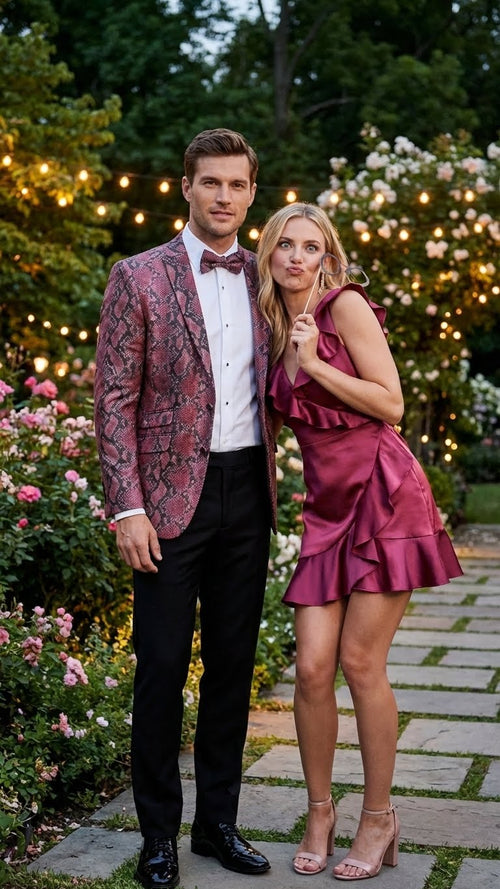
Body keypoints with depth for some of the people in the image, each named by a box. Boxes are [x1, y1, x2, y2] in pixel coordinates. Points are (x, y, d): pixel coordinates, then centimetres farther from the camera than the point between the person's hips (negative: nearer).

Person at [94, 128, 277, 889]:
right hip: (174, 495, -4)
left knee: (233, 664, 11)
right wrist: (128, 508, -12)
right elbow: (114, 399, -6)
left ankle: (218, 821, 25)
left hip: (247, 492, 4)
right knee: (162, 668, 2)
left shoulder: (265, 278, 11)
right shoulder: (140, 277, -2)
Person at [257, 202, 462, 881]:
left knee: (360, 663, -5)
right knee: (313, 667, -1)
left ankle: (379, 819, 13)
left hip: (383, 494, -6)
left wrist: (315, 363, -11)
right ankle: (320, 812, 19)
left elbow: (391, 403, -10)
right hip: (327, 506, 6)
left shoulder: (345, 305, -4)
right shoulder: (274, 330, 15)